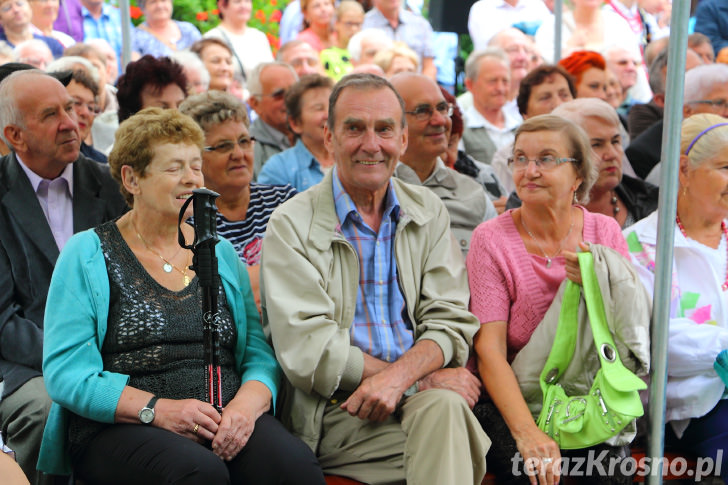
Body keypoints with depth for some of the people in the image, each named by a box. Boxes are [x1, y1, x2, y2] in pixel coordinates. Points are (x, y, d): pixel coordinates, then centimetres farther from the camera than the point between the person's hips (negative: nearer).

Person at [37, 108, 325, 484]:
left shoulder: (221, 252, 18)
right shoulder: (88, 255, 6)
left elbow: (260, 354, 13)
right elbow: (66, 373, -3)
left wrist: (247, 403, -10)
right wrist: (158, 409, -16)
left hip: (226, 421, 3)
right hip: (121, 428, -3)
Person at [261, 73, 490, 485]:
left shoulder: (428, 212, 14)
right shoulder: (292, 225, 1)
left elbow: (450, 323, 6)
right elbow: (307, 352, -9)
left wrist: (398, 376, -16)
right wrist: (424, 378, -12)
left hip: (419, 396, 4)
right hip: (338, 413, -4)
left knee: (442, 406, -33)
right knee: (443, 408, -33)